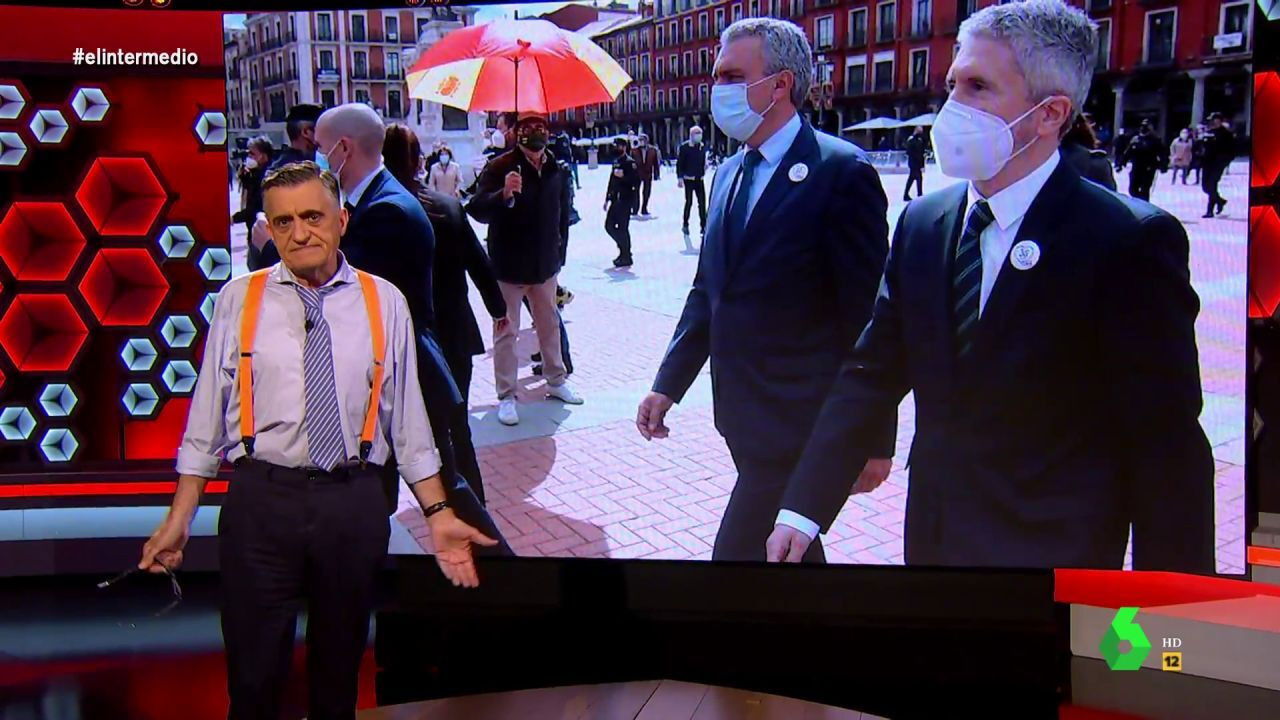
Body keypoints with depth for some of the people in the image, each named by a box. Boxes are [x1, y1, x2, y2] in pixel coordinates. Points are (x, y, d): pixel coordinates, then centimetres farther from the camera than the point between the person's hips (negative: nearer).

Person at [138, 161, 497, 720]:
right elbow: (207, 414, 2)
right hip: (261, 503, -1)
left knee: (339, 673, 16)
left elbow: (409, 420, 3)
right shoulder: (239, 300, 3)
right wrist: (179, 519, -2)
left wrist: (438, 514, -3)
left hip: (353, 505, 1)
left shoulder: (384, 302, 3)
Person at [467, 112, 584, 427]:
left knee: (550, 324, 17)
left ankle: (556, 381, 33)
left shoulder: (555, 169, 3)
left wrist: (558, 244, 15)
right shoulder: (500, 167, -13)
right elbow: (477, 210, -23)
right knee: (506, 330, 0)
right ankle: (506, 396, 6)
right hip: (508, 266, -5)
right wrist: (503, 195, -39)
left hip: (545, 264, 5)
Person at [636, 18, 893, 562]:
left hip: (799, 422, -8)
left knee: (739, 550, -8)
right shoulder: (728, 175, 11)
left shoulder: (842, 171, -14)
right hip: (743, 415, 8)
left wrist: (873, 437, -12)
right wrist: (668, 384, 10)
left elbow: (868, 317, -14)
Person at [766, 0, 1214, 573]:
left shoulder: (1130, 241, -16)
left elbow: (1167, 441, -15)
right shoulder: (922, 223, 2)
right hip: (932, 541, 6)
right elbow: (871, 375, 4)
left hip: (1054, 550, -5)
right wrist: (804, 507, -3)